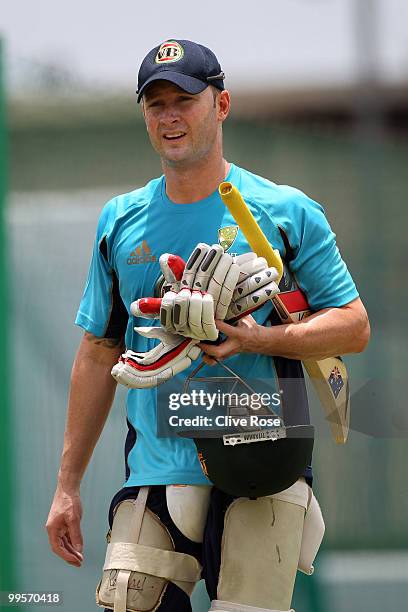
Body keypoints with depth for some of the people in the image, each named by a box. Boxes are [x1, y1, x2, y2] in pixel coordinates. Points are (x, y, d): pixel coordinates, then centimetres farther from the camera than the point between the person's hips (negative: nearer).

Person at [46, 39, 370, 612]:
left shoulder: (286, 211, 3)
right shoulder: (120, 221, 14)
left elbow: (354, 327, 2)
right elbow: (99, 354, 18)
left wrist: (259, 339, -16)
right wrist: (67, 485, 15)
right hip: (153, 474, 3)